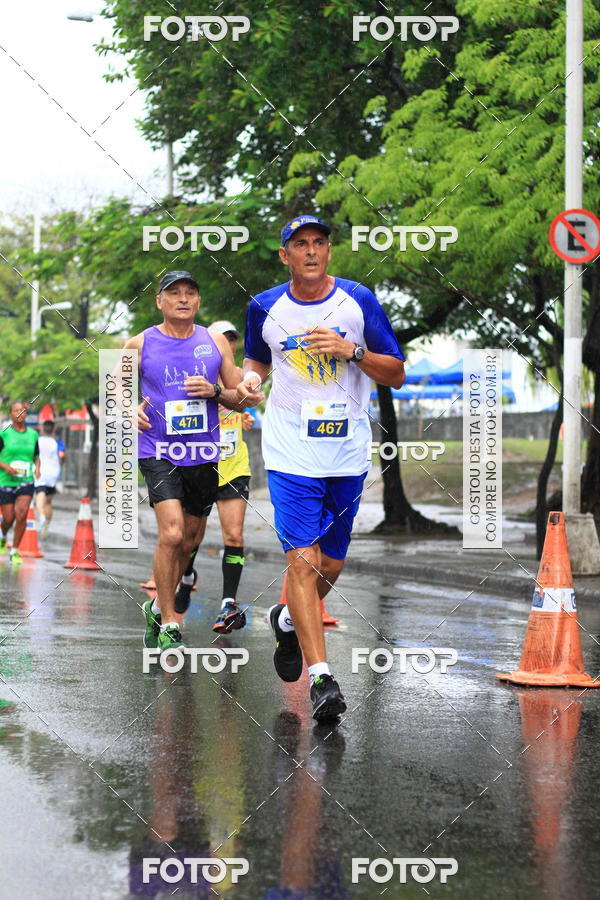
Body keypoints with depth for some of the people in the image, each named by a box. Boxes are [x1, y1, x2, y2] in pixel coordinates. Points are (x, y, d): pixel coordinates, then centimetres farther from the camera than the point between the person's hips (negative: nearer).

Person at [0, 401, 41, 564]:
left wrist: (37, 468, 0)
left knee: (22, 515, -14)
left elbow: (36, 456, 19)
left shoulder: (33, 434, 7)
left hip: (26, 482, 2)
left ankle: (15, 551, 0)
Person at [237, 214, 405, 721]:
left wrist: (352, 351, -16)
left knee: (331, 565, 11)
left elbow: (397, 375, 1)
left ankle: (288, 620, 42)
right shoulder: (264, 308, 2)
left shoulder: (358, 302, -1)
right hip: (291, 452, -1)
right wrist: (251, 381, -3)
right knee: (302, 559, -15)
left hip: (347, 453, 2)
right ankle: (322, 677, -14)